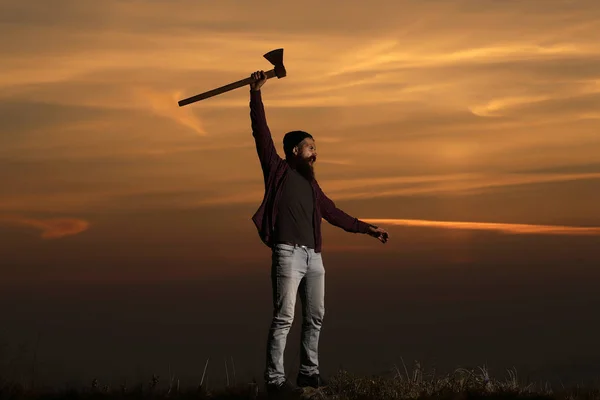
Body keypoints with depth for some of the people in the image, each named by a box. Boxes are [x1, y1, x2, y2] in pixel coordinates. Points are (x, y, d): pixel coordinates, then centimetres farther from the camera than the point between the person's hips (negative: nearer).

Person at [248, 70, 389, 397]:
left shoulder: (311, 185, 22)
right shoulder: (278, 171, 4)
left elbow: (333, 213, 31)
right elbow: (262, 133, -3)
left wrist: (367, 229, 34)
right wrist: (256, 93, -9)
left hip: (314, 257, 7)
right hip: (288, 254, -7)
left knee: (315, 317, 10)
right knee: (284, 318, -11)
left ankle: (308, 372, 20)